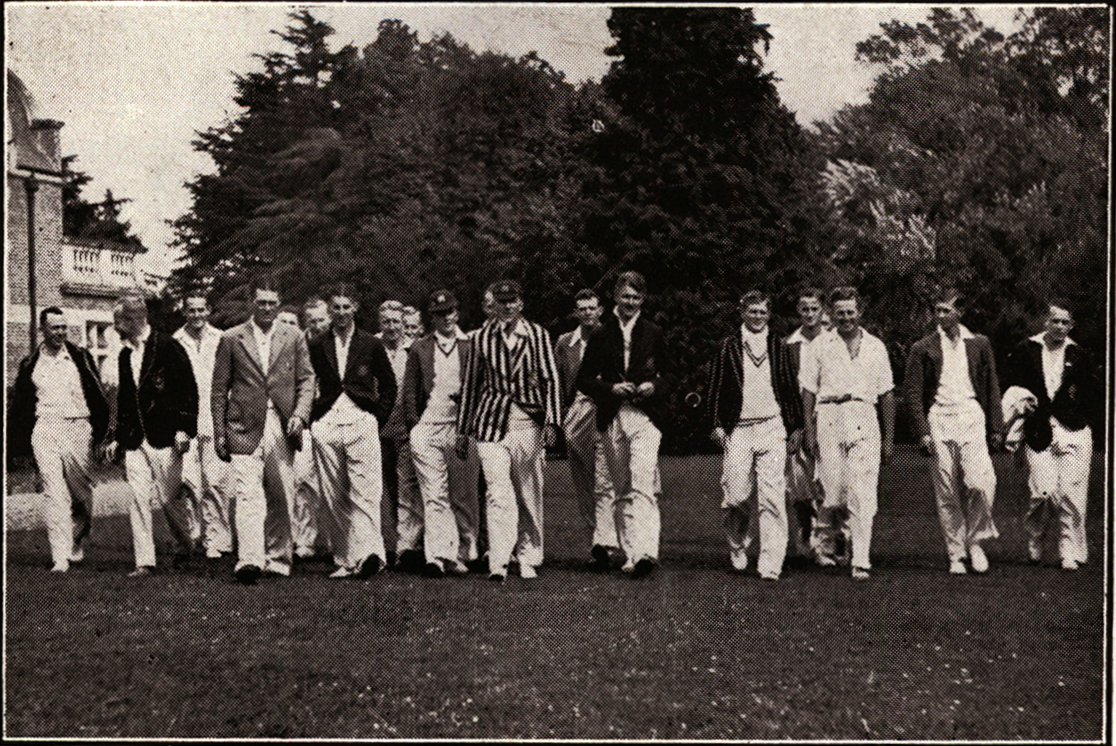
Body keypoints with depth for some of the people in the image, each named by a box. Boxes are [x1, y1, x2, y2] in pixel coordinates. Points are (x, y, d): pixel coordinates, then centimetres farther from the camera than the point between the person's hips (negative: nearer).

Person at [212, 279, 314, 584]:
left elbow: (306, 379, 10)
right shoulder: (232, 339, 6)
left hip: (282, 428, 2)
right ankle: (249, 559, -23)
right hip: (245, 428, -2)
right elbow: (219, 388, 8)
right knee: (248, 494, -14)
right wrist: (219, 433, 4)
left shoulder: (294, 337, 11)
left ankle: (277, 559, 17)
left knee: (281, 497, 6)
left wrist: (300, 414, -6)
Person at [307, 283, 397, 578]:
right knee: (334, 497, 1)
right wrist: (311, 420, 7)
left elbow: (389, 386, 13)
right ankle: (345, 560, 6)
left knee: (366, 492, -15)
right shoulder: (317, 347, 12)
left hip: (362, 423, -2)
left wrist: (377, 417, 5)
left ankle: (369, 552, -23)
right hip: (326, 424, 2)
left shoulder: (370, 345, 8)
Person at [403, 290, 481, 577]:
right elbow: (409, 392, 12)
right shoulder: (419, 349, 13)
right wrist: (414, 425, 2)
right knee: (434, 496, -9)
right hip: (428, 426, 0)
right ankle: (437, 556, -16)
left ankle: (462, 554, 14)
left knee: (463, 496, 4)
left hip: (463, 427, 0)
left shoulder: (471, 346, 10)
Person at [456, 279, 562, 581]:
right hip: (491, 420, 0)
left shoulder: (538, 335, 4)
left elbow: (550, 379, 5)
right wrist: (463, 429, 15)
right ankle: (498, 563, -13)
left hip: (528, 420, 0)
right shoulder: (482, 337, 7)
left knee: (528, 493, 6)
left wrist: (551, 421, -5)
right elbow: (471, 383, 14)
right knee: (498, 493, -11)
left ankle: (528, 560, 18)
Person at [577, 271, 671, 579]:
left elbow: (671, 376, 16)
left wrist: (654, 386, -6)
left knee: (642, 485, -17)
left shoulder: (654, 334, 10)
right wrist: (611, 388, -7)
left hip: (645, 417, -2)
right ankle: (630, 554, 12)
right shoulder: (601, 336, 10)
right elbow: (583, 380, 10)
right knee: (622, 491, 6)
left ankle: (644, 552, -26)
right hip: (612, 418, 2)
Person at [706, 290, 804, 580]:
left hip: (772, 428, 0)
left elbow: (791, 388, 14)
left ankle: (771, 563, -4)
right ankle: (738, 546, 25)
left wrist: (796, 427, 11)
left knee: (772, 497, -6)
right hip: (738, 430, 0)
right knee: (737, 495, -2)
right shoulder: (729, 346, 7)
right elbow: (716, 387, 7)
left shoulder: (779, 346, 10)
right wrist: (717, 424, 0)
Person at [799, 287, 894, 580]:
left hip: (864, 420, 1)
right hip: (829, 418, -1)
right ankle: (824, 545, 22)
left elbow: (886, 394, 15)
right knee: (833, 492, -3)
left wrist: (889, 437, 11)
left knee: (863, 495, -7)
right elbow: (808, 391, 7)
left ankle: (861, 561, -6)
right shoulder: (819, 346, 8)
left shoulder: (875, 347, 13)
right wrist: (809, 431, -2)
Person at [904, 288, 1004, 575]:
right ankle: (956, 554, 11)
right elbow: (912, 394, 4)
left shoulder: (979, 344, 12)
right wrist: (922, 431, -5)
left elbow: (991, 387, 15)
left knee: (982, 483, -16)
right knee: (947, 494, 1)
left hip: (971, 420, 0)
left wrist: (996, 427, 10)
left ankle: (974, 540, 6)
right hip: (938, 421, 0)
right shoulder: (923, 349, 6)